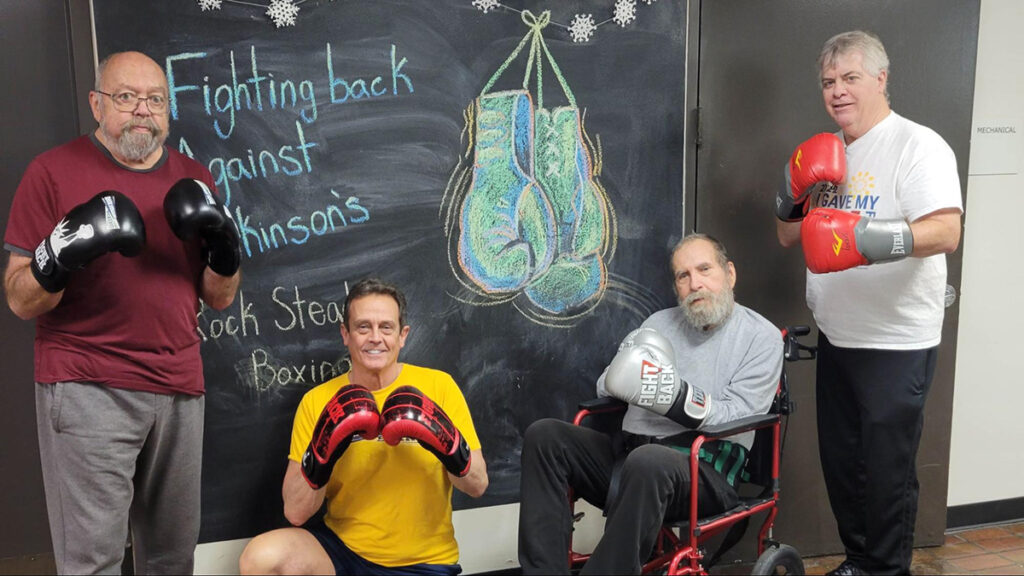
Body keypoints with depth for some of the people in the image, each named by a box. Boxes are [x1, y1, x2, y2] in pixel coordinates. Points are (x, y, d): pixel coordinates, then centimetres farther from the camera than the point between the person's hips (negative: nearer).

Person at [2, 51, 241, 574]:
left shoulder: (193, 179, 11)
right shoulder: (53, 171, -1)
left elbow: (219, 298, 11)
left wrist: (223, 244, -7)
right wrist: (59, 257, -21)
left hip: (179, 387, 4)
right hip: (87, 389, -3)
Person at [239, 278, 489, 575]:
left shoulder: (438, 386, -4)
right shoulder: (317, 401, -2)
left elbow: (477, 485, -4)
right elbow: (296, 513, -7)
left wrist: (447, 443, -23)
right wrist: (321, 453, -24)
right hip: (342, 550, 2)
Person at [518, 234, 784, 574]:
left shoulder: (761, 336, 4)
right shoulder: (659, 322, 19)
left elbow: (734, 419, -8)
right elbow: (605, 387, 15)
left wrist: (676, 397, -22)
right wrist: (626, 373, -8)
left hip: (705, 471, -6)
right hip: (629, 453, 6)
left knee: (648, 461, -39)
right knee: (544, 435, -15)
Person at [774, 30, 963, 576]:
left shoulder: (917, 145, -10)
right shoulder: (825, 152, 12)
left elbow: (946, 231, -24)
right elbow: (789, 236, 14)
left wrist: (876, 240, -40)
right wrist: (794, 197, -6)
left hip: (896, 345, -7)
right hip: (836, 339, 7)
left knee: (887, 469, 3)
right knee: (840, 461, 16)